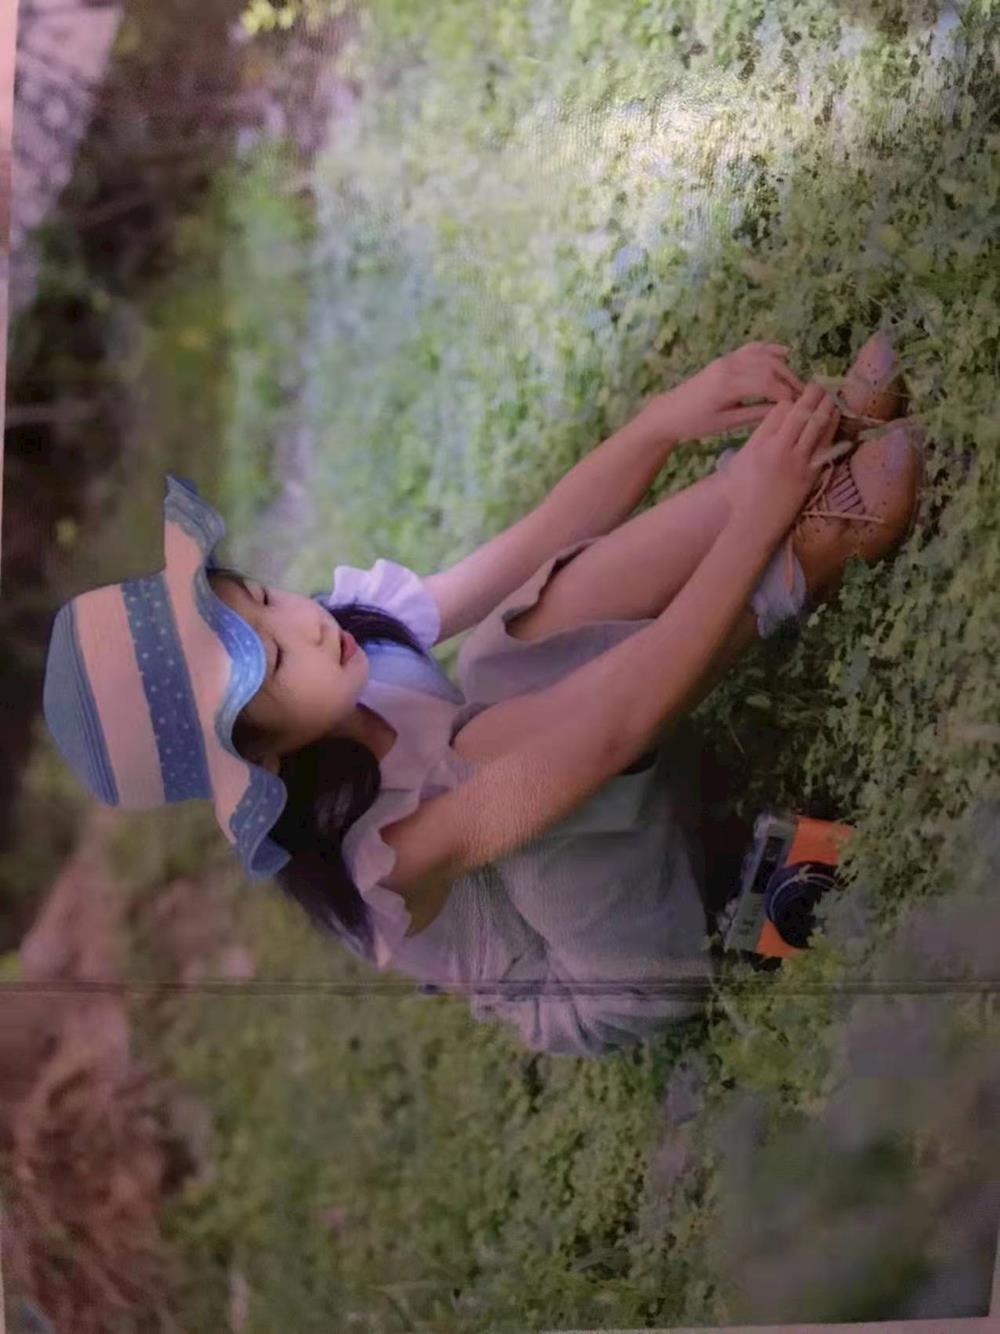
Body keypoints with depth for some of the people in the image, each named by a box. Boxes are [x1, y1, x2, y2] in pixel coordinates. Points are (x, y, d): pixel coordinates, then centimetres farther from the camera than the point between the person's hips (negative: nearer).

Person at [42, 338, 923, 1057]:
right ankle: (817, 538, -24)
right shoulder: (382, 852, -34)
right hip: (640, 962, -7)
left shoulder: (360, 628, -13)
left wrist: (666, 418, -32)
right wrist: (758, 514, -40)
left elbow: (545, 538, -16)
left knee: (552, 608, -17)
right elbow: (614, 726, -41)